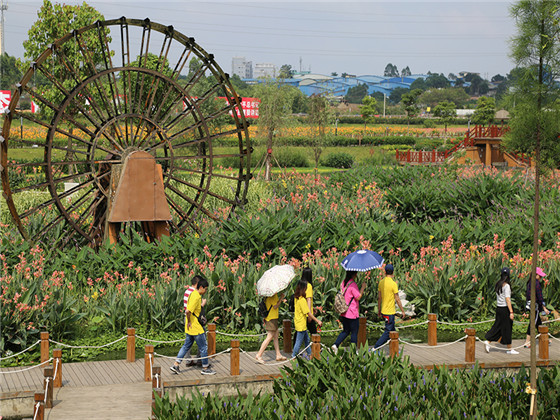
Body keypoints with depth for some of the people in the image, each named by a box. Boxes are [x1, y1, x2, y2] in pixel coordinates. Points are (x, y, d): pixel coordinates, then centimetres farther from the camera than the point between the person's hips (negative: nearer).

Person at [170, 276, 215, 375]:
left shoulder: (193, 293, 9)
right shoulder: (196, 297, -22)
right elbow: (188, 311, -30)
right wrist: (189, 322, -18)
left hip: (190, 327, 10)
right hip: (195, 327, -10)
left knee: (187, 345, 16)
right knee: (203, 347, 3)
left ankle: (176, 365, 14)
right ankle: (205, 368, 13)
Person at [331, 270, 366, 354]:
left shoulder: (343, 282, 6)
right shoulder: (353, 284, -19)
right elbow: (358, 297, -17)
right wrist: (363, 287, -8)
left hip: (344, 313, 7)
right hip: (352, 314, -7)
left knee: (346, 331, 18)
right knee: (354, 332, 6)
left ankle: (336, 345, 3)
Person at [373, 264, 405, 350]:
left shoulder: (381, 282, 2)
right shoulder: (393, 284, -17)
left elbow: (379, 297, 10)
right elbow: (397, 299, -13)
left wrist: (379, 310, 20)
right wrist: (403, 311, -4)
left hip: (383, 311, 7)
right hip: (390, 312, -7)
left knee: (392, 329, 19)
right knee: (388, 331, -2)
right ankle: (375, 348, -8)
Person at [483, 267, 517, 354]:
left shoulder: (498, 284, 7)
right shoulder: (506, 286, -16)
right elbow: (507, 299, -19)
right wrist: (511, 312, -19)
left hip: (498, 308, 7)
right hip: (505, 308, -7)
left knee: (498, 326, 15)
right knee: (507, 328, 2)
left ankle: (488, 341, 6)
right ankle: (509, 349, 11)